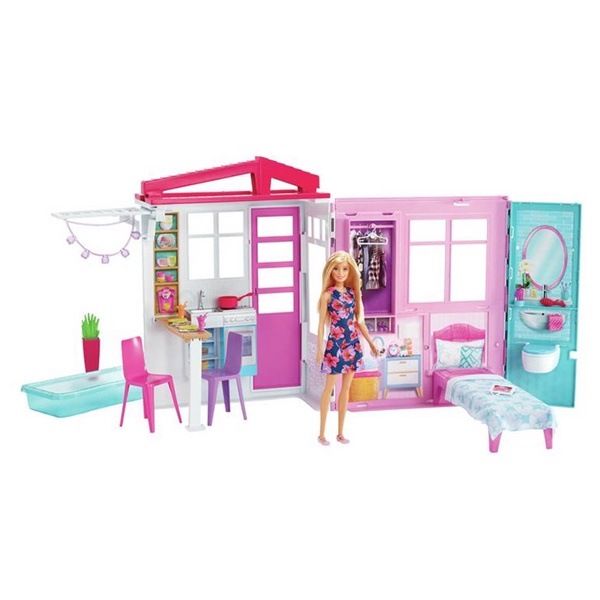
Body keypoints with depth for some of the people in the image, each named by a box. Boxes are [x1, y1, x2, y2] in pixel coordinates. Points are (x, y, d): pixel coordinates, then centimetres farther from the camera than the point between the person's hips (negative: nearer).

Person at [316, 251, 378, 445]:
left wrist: (371, 342, 14)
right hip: (335, 344, -5)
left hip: (352, 344, 5)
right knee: (329, 388, 2)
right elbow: (321, 324, -7)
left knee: (346, 387, 9)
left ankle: (340, 432, 18)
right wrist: (319, 349, -12)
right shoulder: (328, 295, -7)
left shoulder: (352, 292, 8)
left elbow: (359, 321, 14)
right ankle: (322, 433, 11)